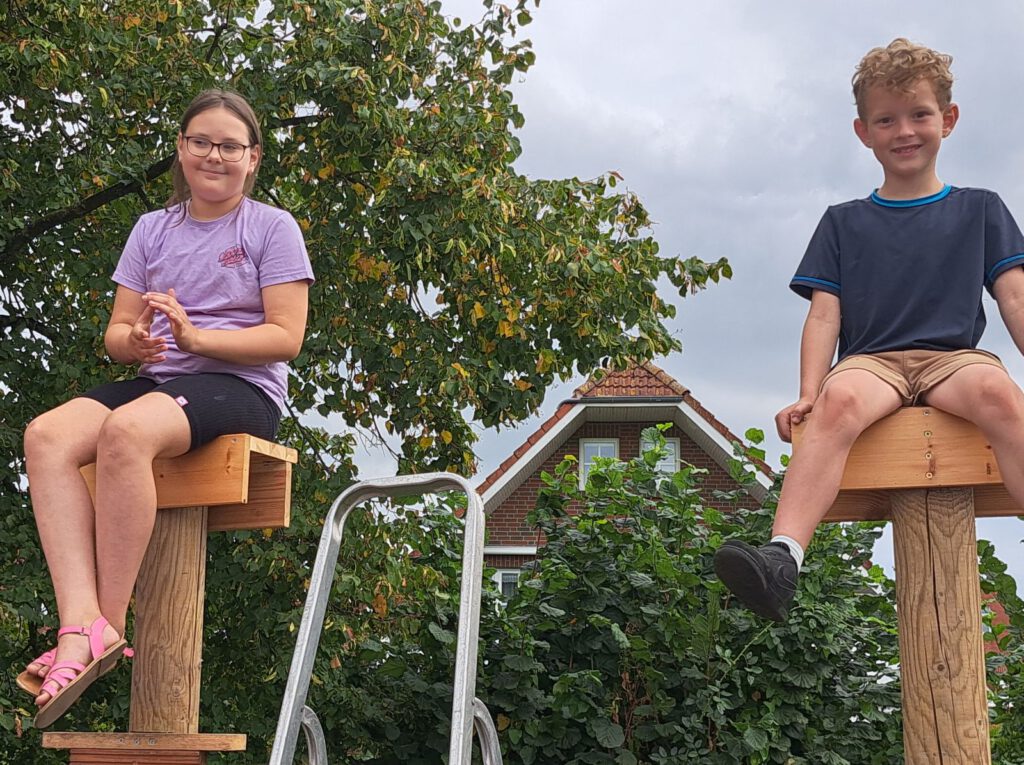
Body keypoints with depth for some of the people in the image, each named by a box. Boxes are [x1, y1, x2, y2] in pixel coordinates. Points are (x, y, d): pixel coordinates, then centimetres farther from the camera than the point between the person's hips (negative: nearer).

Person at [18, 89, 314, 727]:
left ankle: (112, 623, -30)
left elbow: (286, 337, -4)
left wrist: (194, 336, -17)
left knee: (125, 430, -37)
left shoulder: (273, 227, 5)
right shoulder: (153, 229, 20)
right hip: (158, 382, 5)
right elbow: (117, 332, 15)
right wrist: (135, 341, -10)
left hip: (240, 387, -5)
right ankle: (81, 623, -38)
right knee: (48, 435, -26)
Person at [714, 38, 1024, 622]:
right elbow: (825, 316, 10)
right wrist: (808, 394, -5)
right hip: (872, 360, 0)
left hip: (954, 355, 0)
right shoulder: (844, 223, 19)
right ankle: (783, 558, -53)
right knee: (840, 399, -36)